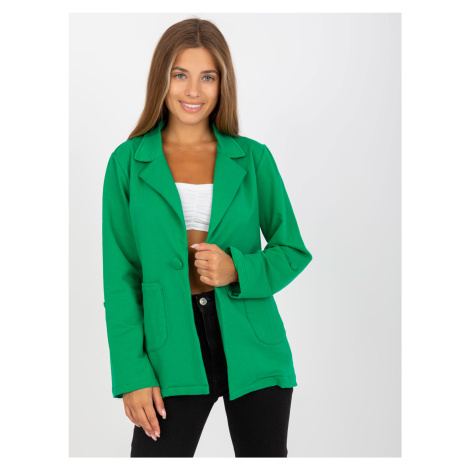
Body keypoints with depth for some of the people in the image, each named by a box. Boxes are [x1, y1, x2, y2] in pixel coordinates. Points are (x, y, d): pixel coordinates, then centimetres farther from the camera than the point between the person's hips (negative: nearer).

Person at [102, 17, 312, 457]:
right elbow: (120, 277, 1)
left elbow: (294, 251, 9)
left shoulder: (253, 158, 4)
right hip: (173, 351, -1)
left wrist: (238, 270, -12)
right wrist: (132, 373, -6)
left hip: (253, 350, 1)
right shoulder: (128, 162, 2)